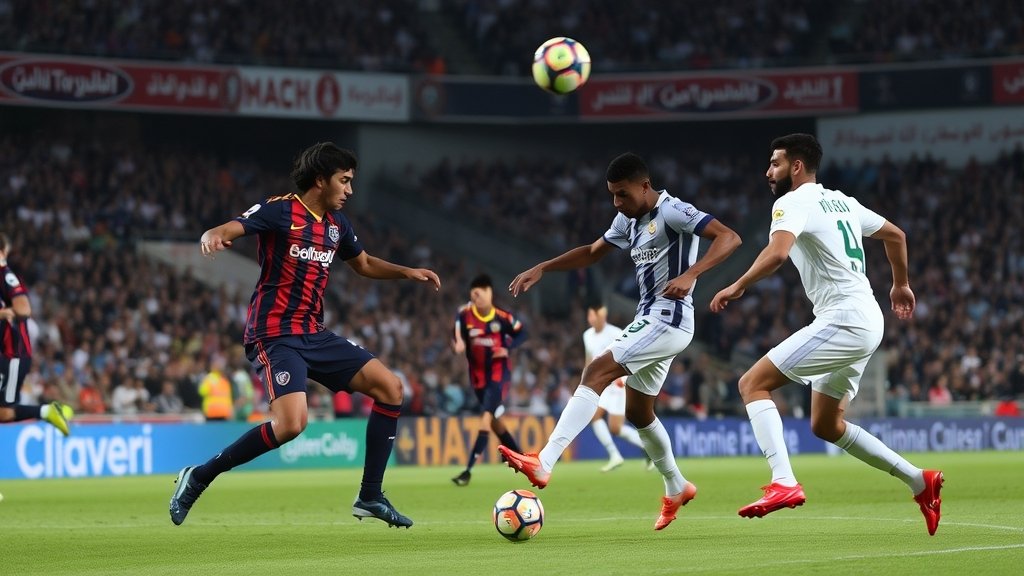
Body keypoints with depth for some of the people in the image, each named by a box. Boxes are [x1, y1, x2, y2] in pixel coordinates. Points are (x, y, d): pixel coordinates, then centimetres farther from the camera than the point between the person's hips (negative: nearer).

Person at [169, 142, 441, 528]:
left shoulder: (336, 224, 14)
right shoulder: (280, 211, -9)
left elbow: (363, 264, 32)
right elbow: (225, 231, -21)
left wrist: (407, 272, 19)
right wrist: (213, 238, -45)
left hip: (314, 336, 8)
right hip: (275, 335, -8)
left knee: (390, 388, 2)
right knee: (291, 423, -27)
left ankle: (370, 497, 7)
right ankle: (199, 477, -10)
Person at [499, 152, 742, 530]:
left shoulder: (671, 212, -13)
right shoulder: (628, 220, 13)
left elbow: (729, 238, -23)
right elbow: (592, 253, 27)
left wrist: (690, 275, -36)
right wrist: (542, 268, 14)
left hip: (668, 321, -10)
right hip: (648, 321, 10)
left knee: (597, 373, -21)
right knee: (638, 412, 19)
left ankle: (543, 464, -30)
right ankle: (676, 489, 38)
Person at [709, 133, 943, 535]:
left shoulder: (793, 202, -8)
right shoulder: (841, 201, 19)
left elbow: (778, 250, -27)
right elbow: (895, 235, 31)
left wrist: (738, 286, -18)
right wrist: (901, 284, 44)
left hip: (843, 321, -9)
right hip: (866, 321, 9)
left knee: (753, 383, -11)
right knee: (825, 425, 19)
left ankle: (784, 483, -27)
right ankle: (920, 481, 20)